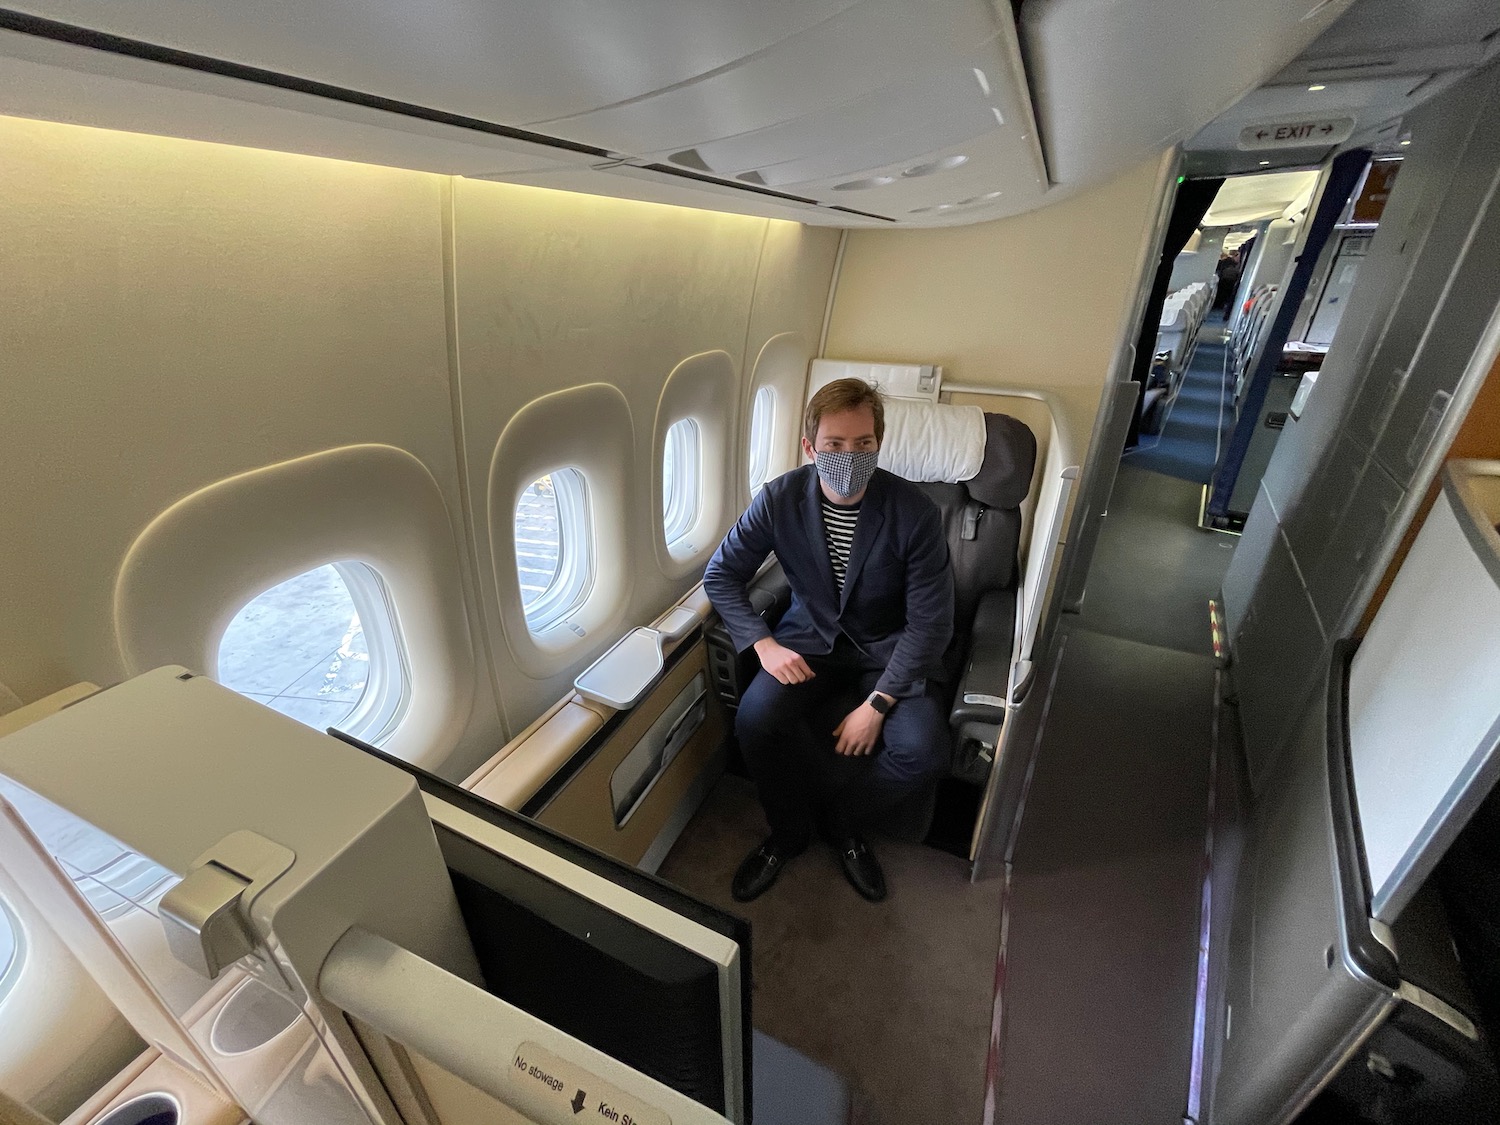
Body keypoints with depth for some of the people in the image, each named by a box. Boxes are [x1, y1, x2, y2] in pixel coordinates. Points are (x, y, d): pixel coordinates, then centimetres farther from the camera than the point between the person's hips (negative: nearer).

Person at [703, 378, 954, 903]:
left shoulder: (914, 512, -19)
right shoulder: (780, 499, -13)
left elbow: (931, 622, -15)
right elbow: (721, 574, -3)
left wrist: (877, 704, -21)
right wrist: (764, 644, -15)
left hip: (887, 648, 0)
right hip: (810, 639, 1)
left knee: (924, 748, -25)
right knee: (755, 718, -26)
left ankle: (843, 823, 8)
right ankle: (789, 830, 6)